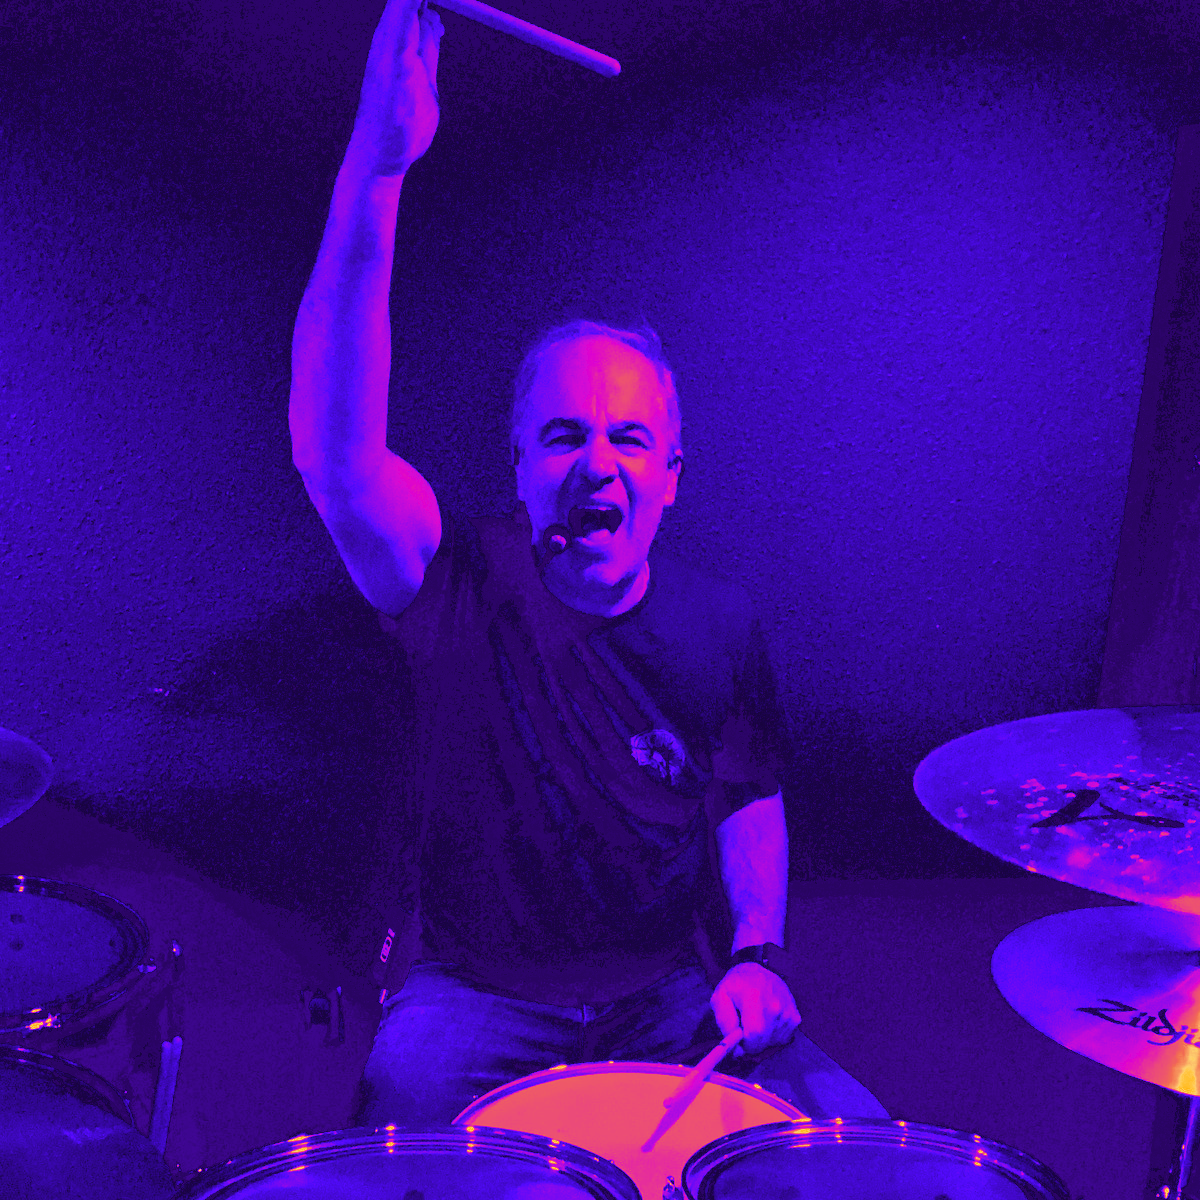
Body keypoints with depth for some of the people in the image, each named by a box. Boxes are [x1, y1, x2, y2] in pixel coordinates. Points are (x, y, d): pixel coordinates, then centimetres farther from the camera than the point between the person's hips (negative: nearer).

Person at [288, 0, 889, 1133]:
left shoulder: (719, 623, -3)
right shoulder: (465, 582, -16)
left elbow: (750, 803, 10)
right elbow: (333, 454, -35)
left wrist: (755, 953, -9)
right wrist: (375, 172, -46)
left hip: (668, 988, 3)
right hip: (478, 997, -2)